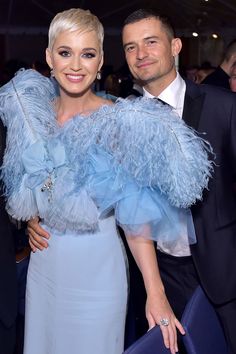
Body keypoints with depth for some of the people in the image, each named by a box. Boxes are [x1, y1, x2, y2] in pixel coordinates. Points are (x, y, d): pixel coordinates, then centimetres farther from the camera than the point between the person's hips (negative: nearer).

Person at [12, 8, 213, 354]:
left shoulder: (118, 122, -15)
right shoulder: (35, 113, 0)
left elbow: (135, 214, -17)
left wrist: (155, 293, -22)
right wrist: (32, 222, -1)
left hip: (96, 270, -4)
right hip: (43, 264, 5)